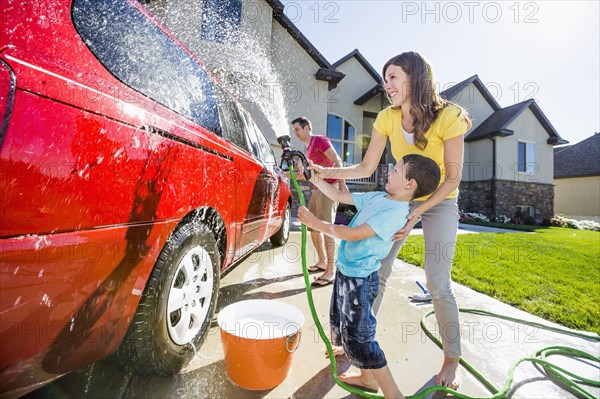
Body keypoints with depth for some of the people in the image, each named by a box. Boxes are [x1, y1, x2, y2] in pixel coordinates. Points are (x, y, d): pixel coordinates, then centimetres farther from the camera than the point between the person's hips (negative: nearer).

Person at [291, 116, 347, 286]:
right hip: (317, 189, 10)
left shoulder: (320, 140, -5)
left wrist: (342, 184, -23)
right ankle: (322, 262, 28)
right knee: (313, 227, 13)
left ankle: (330, 273, -3)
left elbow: (337, 161, -14)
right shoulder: (309, 148, 21)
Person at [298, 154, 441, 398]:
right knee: (342, 325, 21)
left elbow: (355, 234, -26)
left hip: (361, 279, -9)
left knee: (358, 337, -1)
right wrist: (315, 179, 10)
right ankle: (367, 377, 40)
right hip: (346, 272, 9)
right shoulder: (377, 197, 5)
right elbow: (339, 197, 13)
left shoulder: (396, 211, -21)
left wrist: (317, 223, -22)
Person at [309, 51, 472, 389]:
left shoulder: (448, 116, -18)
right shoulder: (387, 118, -8)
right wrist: (325, 172, -20)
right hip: (400, 198, 4)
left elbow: (453, 178, -15)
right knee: (377, 272, 1)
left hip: (440, 202, -3)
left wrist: (418, 212, -26)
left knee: (438, 285, -7)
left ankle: (452, 360, 19)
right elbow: (367, 167, -7)